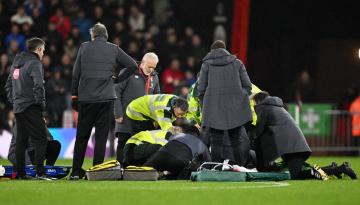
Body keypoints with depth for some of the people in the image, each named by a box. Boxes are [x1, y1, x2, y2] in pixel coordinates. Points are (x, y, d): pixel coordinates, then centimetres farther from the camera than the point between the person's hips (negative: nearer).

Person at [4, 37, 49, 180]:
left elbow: (8, 85, 20)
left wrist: (13, 101, 18)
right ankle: (40, 172, -17)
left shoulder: (16, 63, 16)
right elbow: (38, 86, -20)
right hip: (31, 108, -8)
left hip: (17, 107, 8)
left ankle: (20, 173, 12)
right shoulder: (34, 63, -10)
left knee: (21, 140, 12)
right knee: (40, 139, -8)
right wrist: (42, 104, -12)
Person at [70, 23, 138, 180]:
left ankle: (76, 172, 7)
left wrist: (74, 95, 9)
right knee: (101, 136, 2)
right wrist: (117, 79, 10)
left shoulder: (84, 47, 3)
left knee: (81, 136, 7)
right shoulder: (114, 49, 4)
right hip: (106, 98, 0)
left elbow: (76, 73, 2)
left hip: (86, 98, 0)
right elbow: (133, 65, 0)